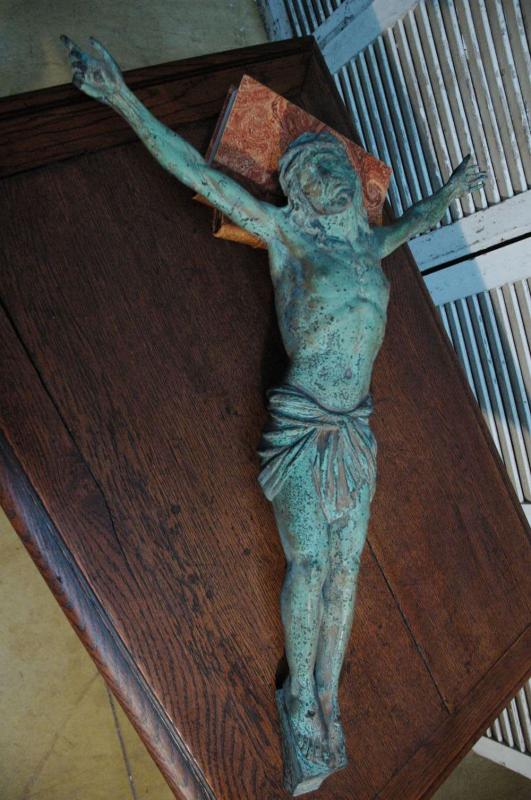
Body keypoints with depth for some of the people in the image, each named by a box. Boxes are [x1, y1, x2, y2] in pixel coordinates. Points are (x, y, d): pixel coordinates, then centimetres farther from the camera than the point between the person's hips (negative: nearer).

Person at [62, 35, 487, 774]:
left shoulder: (365, 247, 13)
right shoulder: (284, 231, -2)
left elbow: (407, 225, 38)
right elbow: (197, 172, -5)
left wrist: (447, 193, 49)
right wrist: (124, 100, -7)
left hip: (356, 432, 5)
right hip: (301, 428, -5)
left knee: (346, 564, 7)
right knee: (310, 565, -4)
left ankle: (328, 699, 21)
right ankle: (301, 697, 17)